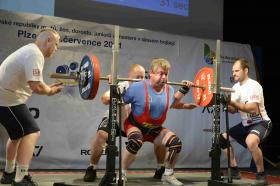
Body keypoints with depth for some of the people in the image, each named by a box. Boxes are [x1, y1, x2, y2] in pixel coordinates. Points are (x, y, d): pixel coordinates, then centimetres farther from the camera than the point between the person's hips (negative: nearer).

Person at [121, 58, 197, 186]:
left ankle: (168, 175, 13)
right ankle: (121, 173, -13)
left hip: (155, 129, 6)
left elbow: (172, 104, 19)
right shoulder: (137, 88, -24)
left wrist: (184, 90, 12)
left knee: (176, 143, -11)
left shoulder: (169, 90, -5)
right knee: (136, 141, -37)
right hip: (135, 126, -5)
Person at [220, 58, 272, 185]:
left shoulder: (253, 86, -20)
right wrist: (226, 102, -14)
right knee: (223, 138, 10)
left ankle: (261, 175, -18)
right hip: (246, 124, 9)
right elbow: (234, 110, 6)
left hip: (261, 123, -9)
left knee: (250, 141, -38)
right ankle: (235, 171, 17)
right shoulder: (236, 87, 5)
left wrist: (232, 102, -33)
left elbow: (253, 109, -32)